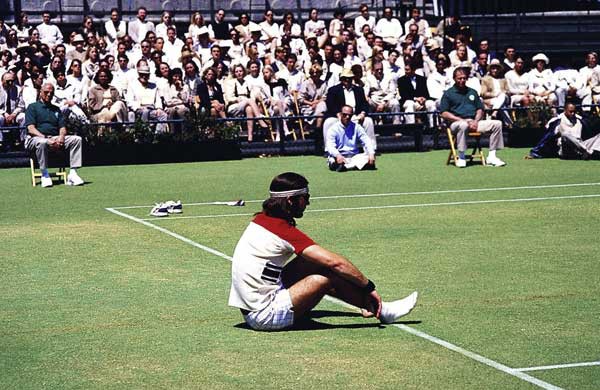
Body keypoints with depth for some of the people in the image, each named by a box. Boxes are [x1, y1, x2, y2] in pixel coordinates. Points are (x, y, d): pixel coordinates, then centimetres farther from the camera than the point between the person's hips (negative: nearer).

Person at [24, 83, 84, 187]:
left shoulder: (56, 109, 26)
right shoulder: (33, 107, 9)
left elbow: (62, 127, 16)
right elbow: (31, 129, -5)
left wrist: (61, 137, -10)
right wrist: (46, 139, -20)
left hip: (56, 138, 5)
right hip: (37, 138, -5)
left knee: (77, 139, -17)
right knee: (41, 142, -41)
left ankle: (73, 173, -25)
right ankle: (45, 175, -28)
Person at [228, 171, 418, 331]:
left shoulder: (261, 219, 8)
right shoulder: (284, 230, -18)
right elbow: (335, 262, -21)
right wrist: (369, 287, -9)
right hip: (264, 315, -9)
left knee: (312, 263, 12)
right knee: (326, 276, -12)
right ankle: (381, 311, 4)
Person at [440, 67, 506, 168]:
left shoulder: (472, 92, 23)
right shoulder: (448, 93, 8)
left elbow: (480, 109, 19)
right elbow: (444, 114, -2)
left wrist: (476, 121, -3)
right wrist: (462, 120, -12)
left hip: (474, 122, 5)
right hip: (457, 122, -5)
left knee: (497, 124, -13)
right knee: (463, 125, -42)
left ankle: (491, 156, -14)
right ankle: (461, 158, -32)